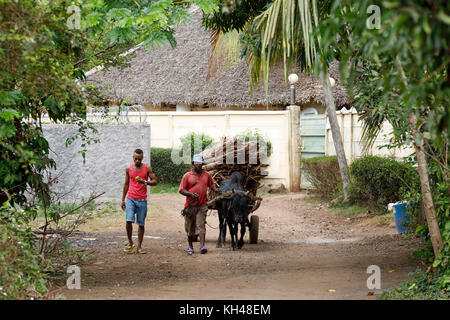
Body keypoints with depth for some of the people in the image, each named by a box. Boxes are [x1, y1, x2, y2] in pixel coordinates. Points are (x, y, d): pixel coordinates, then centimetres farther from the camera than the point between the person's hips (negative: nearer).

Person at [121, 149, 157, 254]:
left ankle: (139, 246, 10)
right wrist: (123, 200, 15)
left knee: (141, 223, 2)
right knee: (129, 220, -15)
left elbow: (155, 181, 0)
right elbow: (126, 184, 15)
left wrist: (145, 182, -20)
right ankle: (130, 243, 3)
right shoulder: (129, 169, 6)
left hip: (142, 200, 0)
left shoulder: (147, 168, 1)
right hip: (130, 199, 0)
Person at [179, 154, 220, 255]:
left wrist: (215, 189, 0)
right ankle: (190, 246, 26)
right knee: (190, 227, 9)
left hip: (202, 206, 1)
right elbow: (181, 190, -2)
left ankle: (202, 246, -19)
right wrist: (191, 194, -17)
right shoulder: (187, 176, 0)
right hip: (190, 205, -1)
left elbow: (212, 184, 23)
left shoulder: (206, 175, 9)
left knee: (201, 225, -11)